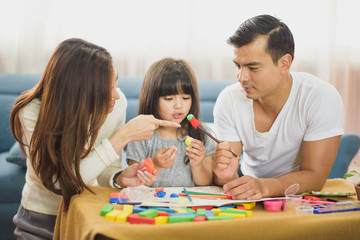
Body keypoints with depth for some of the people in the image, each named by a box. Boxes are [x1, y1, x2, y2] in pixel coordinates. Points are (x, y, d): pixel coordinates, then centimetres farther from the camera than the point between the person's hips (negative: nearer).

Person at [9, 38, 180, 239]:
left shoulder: (116, 103, -13)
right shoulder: (31, 113, -23)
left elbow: (105, 168, 0)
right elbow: (62, 182, -31)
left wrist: (118, 177, -23)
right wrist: (125, 135, -33)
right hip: (41, 222, -1)